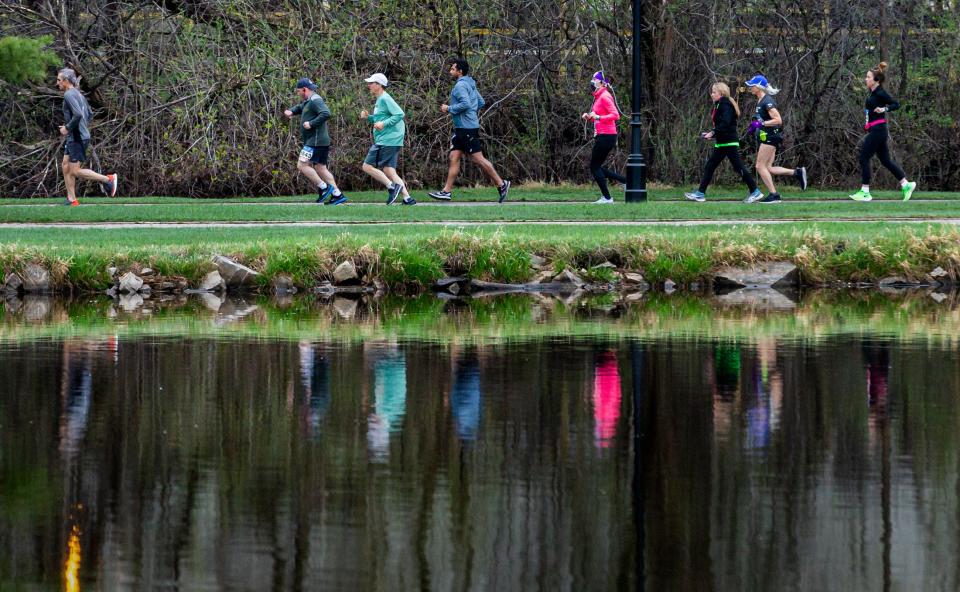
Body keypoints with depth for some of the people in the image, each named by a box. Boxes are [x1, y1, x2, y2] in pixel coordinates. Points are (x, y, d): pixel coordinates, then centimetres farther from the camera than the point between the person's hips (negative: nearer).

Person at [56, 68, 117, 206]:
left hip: (77, 138, -10)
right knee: (66, 168, 11)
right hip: (72, 138, 10)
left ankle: (108, 179, -3)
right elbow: (90, 114, 22)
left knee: (75, 171, -6)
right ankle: (72, 200, 11)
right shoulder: (78, 94, 14)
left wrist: (67, 128, -17)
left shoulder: (69, 95, -15)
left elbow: (78, 114, -28)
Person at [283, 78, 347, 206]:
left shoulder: (315, 101, -13)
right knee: (320, 168, 9)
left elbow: (326, 113, -28)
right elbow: (300, 108, 38)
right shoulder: (308, 102, 20)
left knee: (302, 165, -12)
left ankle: (324, 188, -11)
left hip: (316, 141, -11)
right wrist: (291, 111, 16)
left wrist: (311, 124, -24)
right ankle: (337, 195, 5)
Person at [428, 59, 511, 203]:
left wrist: (449, 109, -15)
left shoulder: (460, 85, -14)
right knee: (454, 157, 6)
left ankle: (501, 184, 1)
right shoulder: (470, 85, 16)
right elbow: (481, 102, 21)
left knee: (478, 158, -6)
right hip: (461, 128, 10)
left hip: (467, 129, -10)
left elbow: (465, 104, -26)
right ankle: (447, 191, 4)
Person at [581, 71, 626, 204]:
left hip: (606, 137, -10)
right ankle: (625, 181, 15)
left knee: (594, 167, -4)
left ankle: (606, 197, -1)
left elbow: (615, 115, -22)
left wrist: (598, 117, -26)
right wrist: (589, 117, 10)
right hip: (602, 136, 10)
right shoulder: (598, 97, 17)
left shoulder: (605, 97, -13)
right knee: (596, 167, 13)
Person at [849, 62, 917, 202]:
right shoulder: (873, 93, 14)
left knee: (864, 158, -7)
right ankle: (906, 184, 13)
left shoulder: (880, 93, -13)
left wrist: (884, 109, -26)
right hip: (875, 131, 10)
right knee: (886, 160, 11)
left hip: (877, 131, -10)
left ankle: (865, 192, -4)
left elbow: (896, 104, -14)